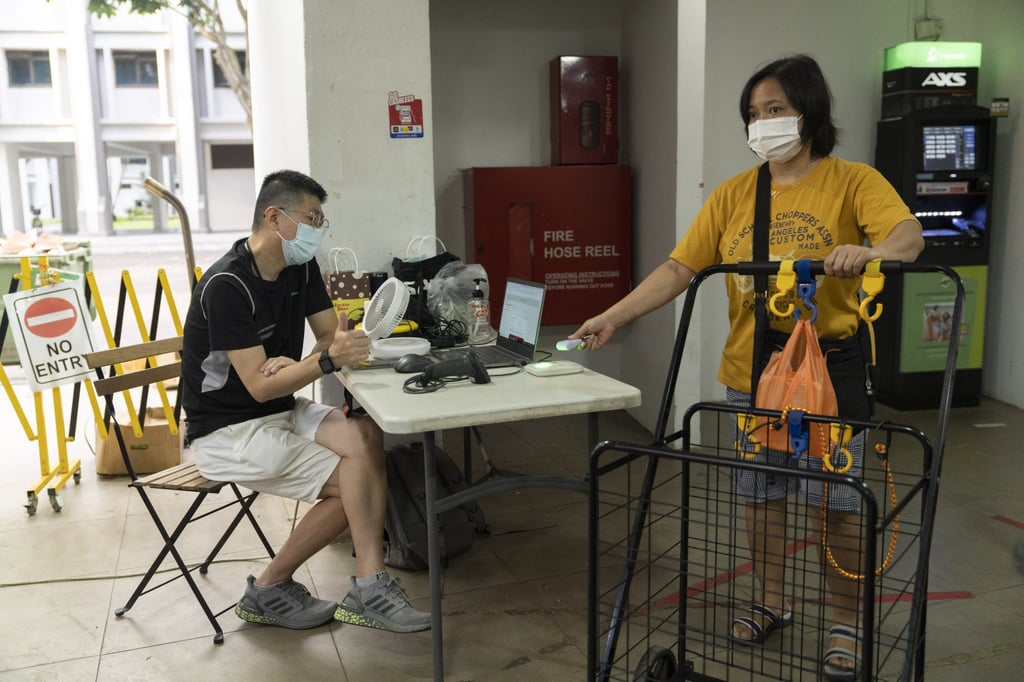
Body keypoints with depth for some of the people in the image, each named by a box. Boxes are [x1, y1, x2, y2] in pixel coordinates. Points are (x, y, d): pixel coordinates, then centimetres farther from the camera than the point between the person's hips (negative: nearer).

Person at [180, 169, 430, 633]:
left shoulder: (301, 268, 2)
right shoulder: (226, 286, -22)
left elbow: (330, 333, 4)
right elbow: (260, 386, -24)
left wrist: (296, 364, -18)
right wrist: (328, 360, -39)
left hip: (282, 410, 7)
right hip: (226, 431, -7)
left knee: (365, 437, -19)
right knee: (353, 478, -18)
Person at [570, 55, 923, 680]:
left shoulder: (854, 182, -5)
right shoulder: (734, 194, 4)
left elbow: (909, 236, -20)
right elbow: (679, 269, -1)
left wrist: (871, 251, -43)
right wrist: (613, 317, -10)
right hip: (751, 374, 4)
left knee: (835, 505, 5)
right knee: (761, 496, 15)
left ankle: (847, 624, 26)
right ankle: (773, 602, 37)